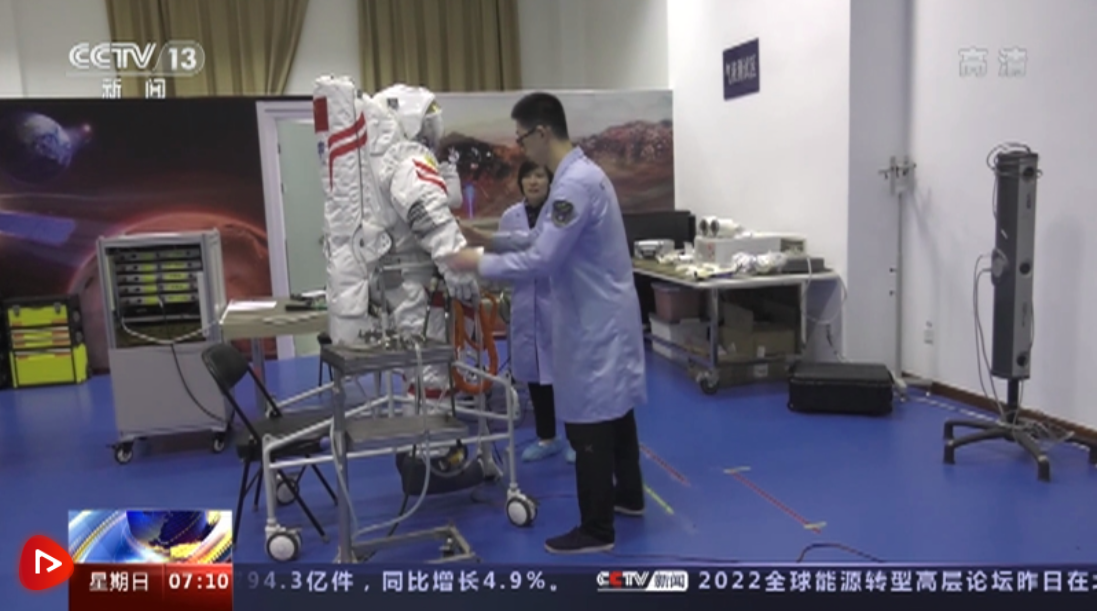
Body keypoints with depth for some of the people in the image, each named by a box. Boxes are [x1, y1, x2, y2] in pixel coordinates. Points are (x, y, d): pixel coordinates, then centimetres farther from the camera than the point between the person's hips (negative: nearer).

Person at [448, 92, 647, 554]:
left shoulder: (576, 183, -23)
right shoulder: (576, 174, 10)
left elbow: (543, 260, -26)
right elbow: (543, 239, 15)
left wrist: (480, 263, -16)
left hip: (596, 319, -10)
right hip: (603, 313, 10)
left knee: (588, 421, -1)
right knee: (613, 409, 21)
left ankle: (596, 530, 11)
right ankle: (628, 495, 37)